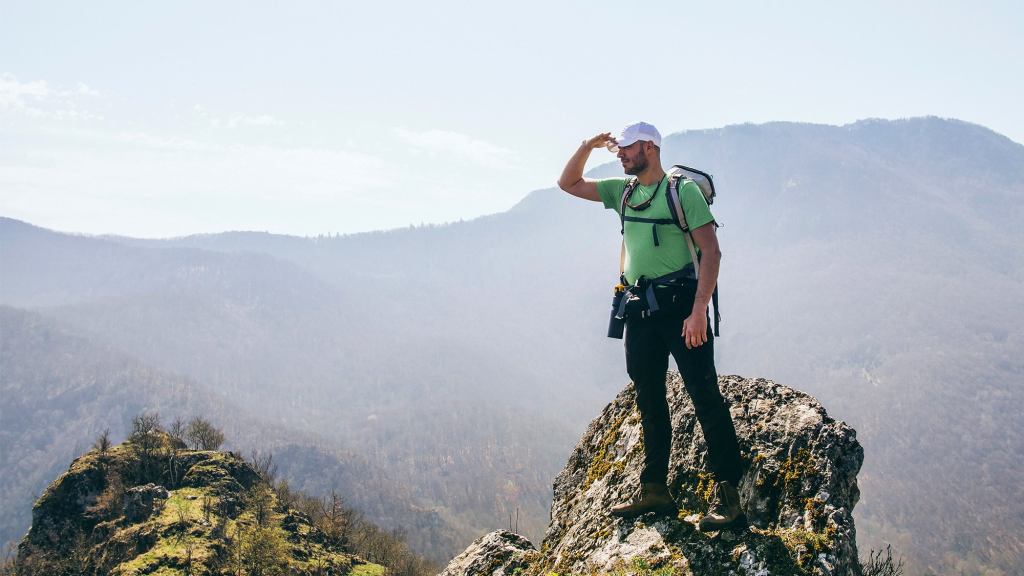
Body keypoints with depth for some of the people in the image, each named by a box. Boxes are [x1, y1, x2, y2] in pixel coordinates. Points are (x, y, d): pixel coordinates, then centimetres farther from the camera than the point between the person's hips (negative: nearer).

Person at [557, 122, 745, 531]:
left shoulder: (683, 190, -5)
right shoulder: (623, 191, 14)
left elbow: (711, 251, -12)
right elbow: (568, 184, 22)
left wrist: (698, 310, -21)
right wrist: (588, 146, 5)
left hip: (680, 305, -7)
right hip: (640, 310, 7)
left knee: (705, 396, -8)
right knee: (649, 401, 9)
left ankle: (727, 493, -6)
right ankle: (655, 490, 16)